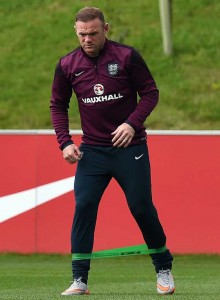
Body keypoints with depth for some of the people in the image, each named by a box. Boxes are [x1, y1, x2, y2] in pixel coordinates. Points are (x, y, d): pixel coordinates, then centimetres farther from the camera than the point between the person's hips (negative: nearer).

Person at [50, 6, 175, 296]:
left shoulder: (127, 56, -8)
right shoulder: (67, 65, 0)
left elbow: (150, 92, -3)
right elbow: (58, 105, 12)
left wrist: (133, 123, -18)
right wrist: (65, 142, 0)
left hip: (130, 147, -2)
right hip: (91, 151, 2)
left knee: (142, 207, 0)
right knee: (83, 207, -10)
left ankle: (164, 269, 21)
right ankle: (79, 280, -6)